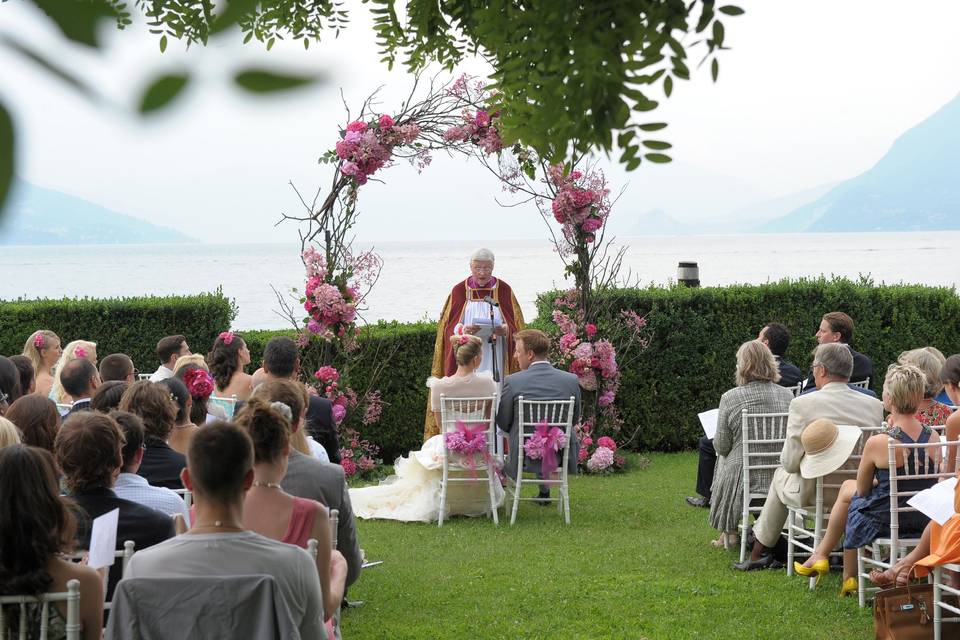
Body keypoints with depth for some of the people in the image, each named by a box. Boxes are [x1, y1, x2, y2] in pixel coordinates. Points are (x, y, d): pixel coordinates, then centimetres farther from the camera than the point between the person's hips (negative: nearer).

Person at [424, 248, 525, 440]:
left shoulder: (504, 291, 5)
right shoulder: (459, 291, 5)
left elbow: (517, 328, 6)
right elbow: (448, 328, 4)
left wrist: (505, 330, -17)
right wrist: (463, 330, -17)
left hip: (495, 363, 0)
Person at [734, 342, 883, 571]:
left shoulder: (803, 404, -18)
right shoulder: (875, 405, -6)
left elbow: (790, 462, -13)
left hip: (814, 492, -4)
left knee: (781, 474, 30)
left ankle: (758, 553, 41)